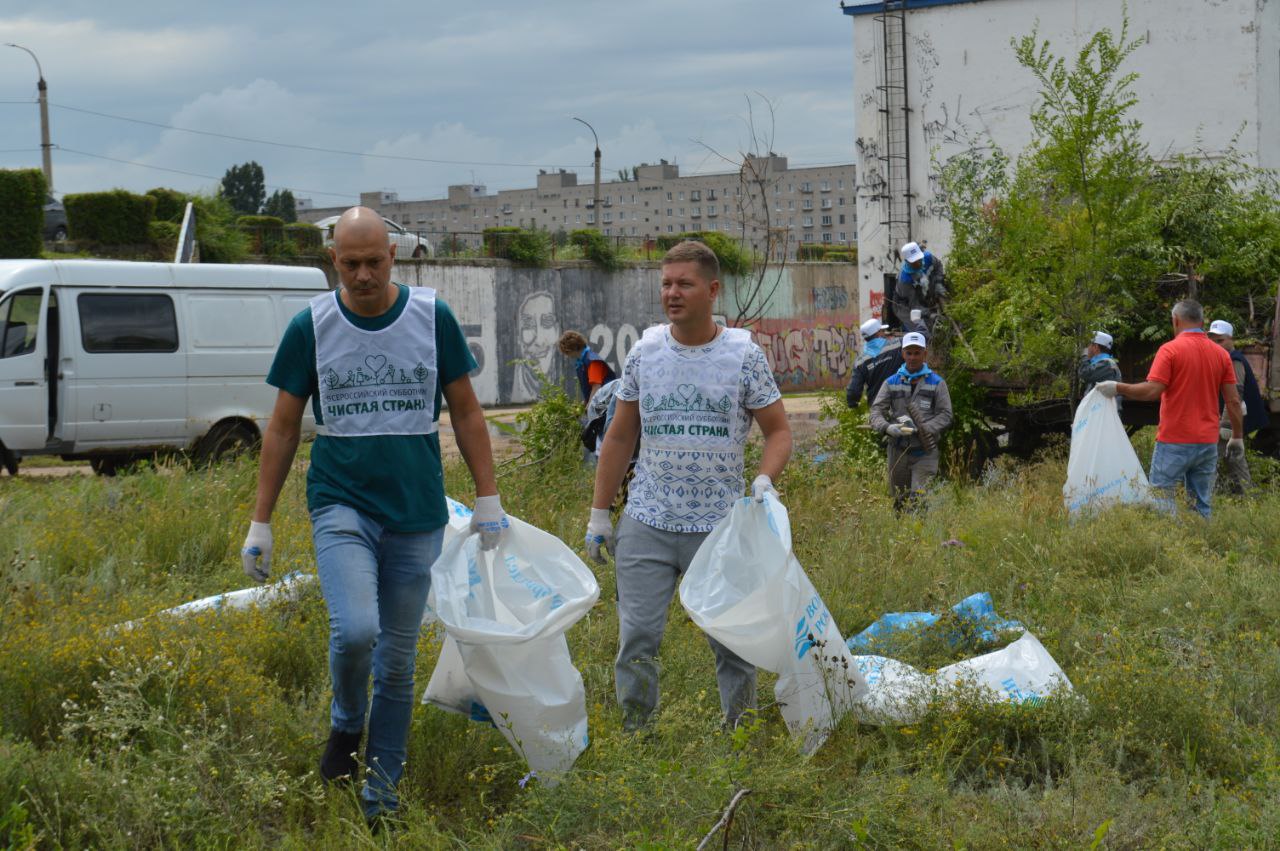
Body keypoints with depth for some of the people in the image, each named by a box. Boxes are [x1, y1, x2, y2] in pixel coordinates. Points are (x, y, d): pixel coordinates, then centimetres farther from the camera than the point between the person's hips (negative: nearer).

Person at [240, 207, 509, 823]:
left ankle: (380, 795, 20)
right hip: (341, 503, -1)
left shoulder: (433, 318, 0)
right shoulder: (311, 326, -1)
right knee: (354, 630, -24)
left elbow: (466, 412, 8)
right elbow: (283, 428, 5)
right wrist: (260, 523, 3)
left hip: (417, 514, 1)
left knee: (398, 661, 7)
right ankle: (346, 726, 7)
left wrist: (488, 500, 3)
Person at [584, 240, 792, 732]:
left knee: (734, 643, 4)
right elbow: (620, 437, 13)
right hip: (647, 524, 2)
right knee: (637, 638, -3)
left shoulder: (743, 355, 1)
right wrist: (598, 515, 10)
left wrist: (765, 480, -15)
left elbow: (778, 431, 6)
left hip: (721, 526, -1)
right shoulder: (645, 353, 7)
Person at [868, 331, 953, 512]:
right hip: (898, 451, 3)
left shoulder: (936, 383, 2)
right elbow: (876, 411, 0)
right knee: (899, 504, 11)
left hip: (925, 452, -3)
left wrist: (920, 429, -20)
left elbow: (945, 415, -5)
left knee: (919, 500, -16)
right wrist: (887, 427, -22)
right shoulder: (891, 383, 8)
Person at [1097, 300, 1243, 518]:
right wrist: (1237, 437, 15)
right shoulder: (1221, 354, 6)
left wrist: (1118, 388, -5)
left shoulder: (1170, 350, -8)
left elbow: (1152, 391, -17)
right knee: (1201, 506, 8)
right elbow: (1233, 401, 6)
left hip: (1174, 442, -5)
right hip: (1208, 443, 5)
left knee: (1162, 500, -1)